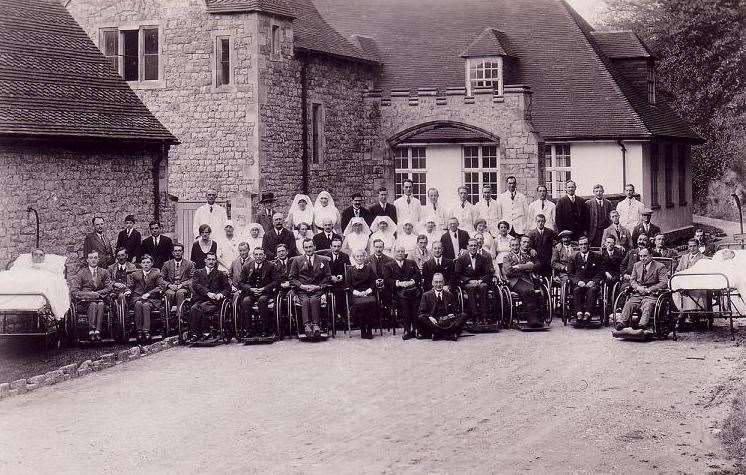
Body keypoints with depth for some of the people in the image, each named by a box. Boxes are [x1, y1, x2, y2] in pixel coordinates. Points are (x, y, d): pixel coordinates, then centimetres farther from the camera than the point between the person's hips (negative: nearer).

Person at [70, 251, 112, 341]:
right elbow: (74, 292, -1)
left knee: (101, 304, -32)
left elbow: (108, 289, 6)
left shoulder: (104, 272, 16)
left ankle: (97, 331, -41)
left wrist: (96, 294, -10)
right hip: (85, 301, -1)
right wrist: (91, 295, -13)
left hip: (101, 299, 1)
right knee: (93, 304, -34)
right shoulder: (81, 273, 9)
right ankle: (91, 331, -42)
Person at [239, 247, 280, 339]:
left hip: (266, 293, -2)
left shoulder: (270, 266, 4)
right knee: (246, 301, -31)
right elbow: (240, 283, 6)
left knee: (262, 300, -35)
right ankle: (247, 330, -26)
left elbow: (276, 281, -3)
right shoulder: (246, 267, 9)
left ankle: (265, 329, -30)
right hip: (250, 293, 2)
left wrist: (263, 289, -14)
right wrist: (251, 289, -12)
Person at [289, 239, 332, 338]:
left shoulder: (323, 260, 14)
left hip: (317, 290, 0)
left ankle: (315, 325, -38)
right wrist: (302, 286, -7)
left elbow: (328, 278, 11)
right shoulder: (297, 261, 14)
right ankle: (307, 326, -41)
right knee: (305, 301, -32)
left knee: (314, 300, -33)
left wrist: (318, 286, -6)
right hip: (302, 290, 0)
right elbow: (292, 278, 9)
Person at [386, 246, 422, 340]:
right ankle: (407, 331, -8)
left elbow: (418, 275, 12)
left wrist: (412, 281, -6)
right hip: (400, 292, -1)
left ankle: (415, 330, 1)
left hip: (414, 291, 1)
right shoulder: (390, 266, 15)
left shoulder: (411, 263, 20)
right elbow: (388, 280, 6)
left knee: (415, 311, -9)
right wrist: (398, 283, -10)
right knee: (405, 312, -14)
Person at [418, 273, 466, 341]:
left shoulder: (450, 295, 18)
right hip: (433, 323, -2)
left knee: (463, 315, -21)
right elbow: (421, 312, 5)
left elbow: (457, 311, 14)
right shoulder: (426, 295, 11)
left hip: (448, 323, 2)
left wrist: (452, 315, -10)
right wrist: (429, 317, -16)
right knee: (421, 318, -31)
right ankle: (450, 335, -38)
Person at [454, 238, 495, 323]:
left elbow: (490, 273, 3)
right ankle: (474, 315, -44)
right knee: (471, 288, -35)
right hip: (466, 283, -1)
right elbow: (457, 275, -3)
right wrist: (469, 281, -16)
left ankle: (484, 316, -38)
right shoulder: (461, 259, 4)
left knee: (484, 286, -32)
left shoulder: (484, 258, 9)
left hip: (480, 282, 1)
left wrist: (480, 280, -15)